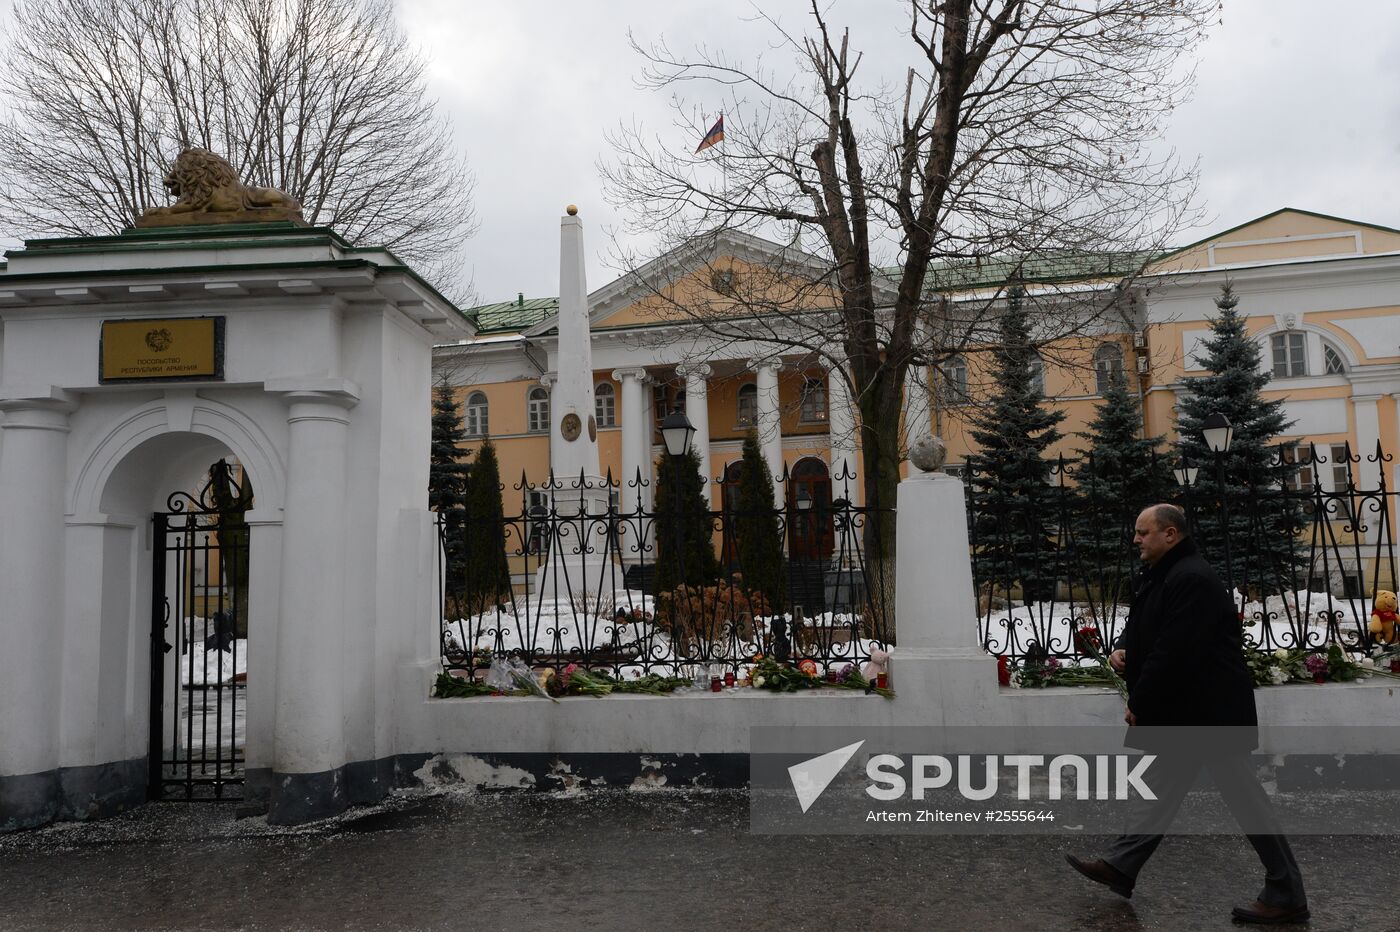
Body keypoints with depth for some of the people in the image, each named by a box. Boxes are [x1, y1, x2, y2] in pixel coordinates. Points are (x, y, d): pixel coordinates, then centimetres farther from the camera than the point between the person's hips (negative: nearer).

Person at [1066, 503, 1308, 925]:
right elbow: (1140, 626, 22)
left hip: (1211, 711, -11)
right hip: (1183, 712, 11)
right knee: (1162, 787, 16)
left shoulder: (1191, 580, -21)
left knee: (1244, 796, -3)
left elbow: (1173, 653, -26)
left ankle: (1287, 896, 6)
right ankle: (1120, 866, 24)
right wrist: (1121, 650, 0)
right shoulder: (1160, 575, 12)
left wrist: (1139, 702, -17)